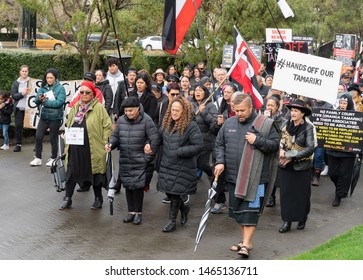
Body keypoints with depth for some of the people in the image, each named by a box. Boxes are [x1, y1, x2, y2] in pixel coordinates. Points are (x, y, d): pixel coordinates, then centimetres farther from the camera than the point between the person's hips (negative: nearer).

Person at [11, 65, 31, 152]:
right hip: (19, 108, 3)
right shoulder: (16, 83, 10)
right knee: (18, 126, 4)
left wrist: (29, 93, -20)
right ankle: (18, 144, 12)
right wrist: (22, 93, -13)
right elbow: (13, 95, 3)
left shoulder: (31, 81, 1)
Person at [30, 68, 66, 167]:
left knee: (53, 138, 6)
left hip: (55, 118, -4)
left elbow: (59, 102, -18)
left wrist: (45, 101, -14)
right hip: (44, 117, 4)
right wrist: (39, 98, -20)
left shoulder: (60, 88, -7)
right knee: (38, 136, -1)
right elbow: (36, 101, 3)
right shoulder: (42, 88, 6)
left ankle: (53, 159, 22)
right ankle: (38, 158, 10)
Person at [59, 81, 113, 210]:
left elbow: (108, 127, -7)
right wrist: (67, 144, 14)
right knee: (71, 172, 6)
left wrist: (104, 144, -11)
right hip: (75, 149, 5)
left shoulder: (99, 108, -5)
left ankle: (98, 198, 22)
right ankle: (67, 198, 16)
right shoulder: (75, 108, 12)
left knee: (95, 173, 7)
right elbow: (68, 126, 20)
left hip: (93, 149, -5)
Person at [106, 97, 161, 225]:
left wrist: (148, 157, -9)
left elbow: (155, 139, -9)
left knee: (138, 186, -4)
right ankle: (131, 211, 21)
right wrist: (110, 144, -9)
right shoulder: (121, 120, 5)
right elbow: (115, 136, 14)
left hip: (139, 161, -5)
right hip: (125, 160, 5)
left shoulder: (146, 121, -9)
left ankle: (138, 213, 10)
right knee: (128, 185, 9)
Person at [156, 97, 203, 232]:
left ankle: (172, 221, 15)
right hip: (166, 164, 6)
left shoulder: (191, 126, -15)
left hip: (182, 166, -6)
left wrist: (179, 152, -20)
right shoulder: (167, 124, 6)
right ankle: (184, 208, 38)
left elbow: (198, 146, -16)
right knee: (168, 191, 10)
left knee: (174, 193, 0)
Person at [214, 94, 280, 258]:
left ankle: (246, 244, -5)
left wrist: (257, 141, -18)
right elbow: (219, 144, 14)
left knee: (250, 211, -8)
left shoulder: (265, 124, -5)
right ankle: (246, 240, 27)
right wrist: (220, 162, 0)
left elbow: (275, 145, -5)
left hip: (255, 178, -6)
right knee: (237, 209, 13)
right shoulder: (229, 123, 9)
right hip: (233, 177, 6)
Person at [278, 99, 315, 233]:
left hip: (302, 166, -4)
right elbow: (280, 141, 15)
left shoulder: (308, 127, -11)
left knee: (302, 194, 7)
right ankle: (287, 221, 9)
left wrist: (290, 155, -18)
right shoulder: (286, 124, 3)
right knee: (286, 193, 3)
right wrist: (281, 151, -8)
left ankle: (302, 219, 24)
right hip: (286, 166, 4)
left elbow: (310, 148, -15)